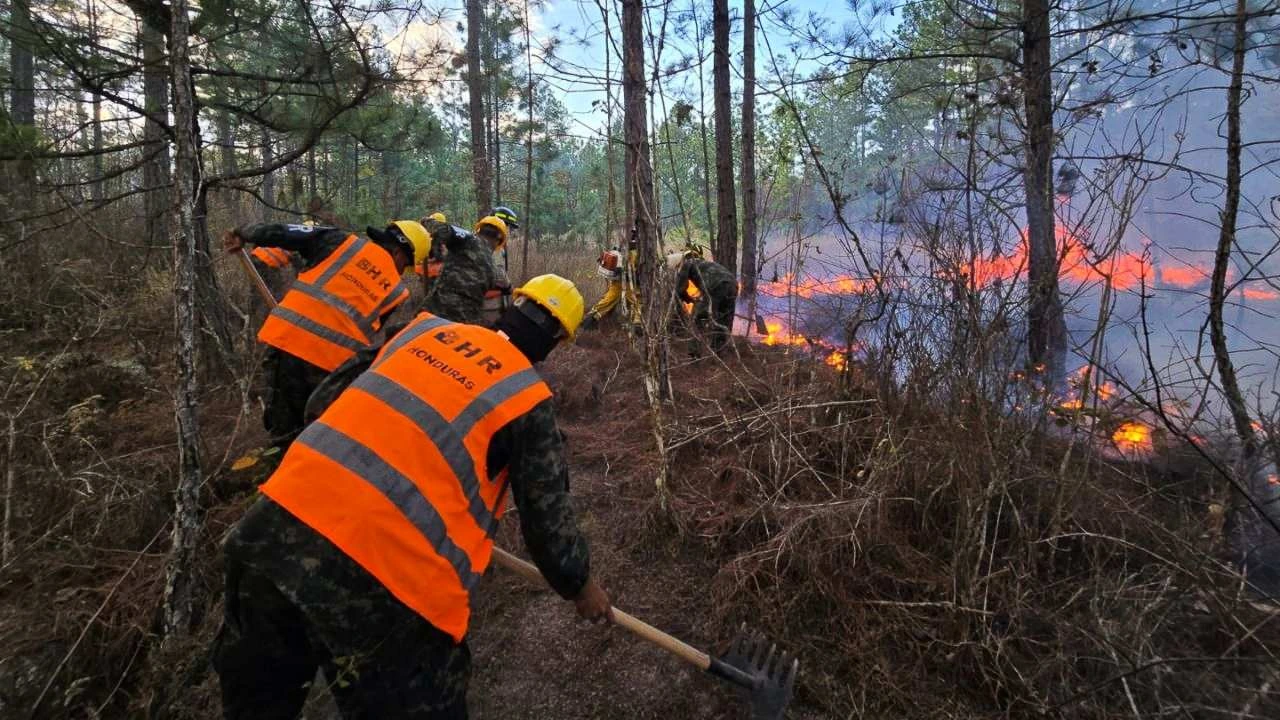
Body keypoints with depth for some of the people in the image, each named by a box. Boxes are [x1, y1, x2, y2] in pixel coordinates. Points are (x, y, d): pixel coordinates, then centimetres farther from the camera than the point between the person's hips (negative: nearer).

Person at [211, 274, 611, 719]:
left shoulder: (425, 327, 13)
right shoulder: (527, 400, -1)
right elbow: (548, 516, 4)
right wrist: (581, 587, 23)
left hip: (277, 524, 6)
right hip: (381, 575, -5)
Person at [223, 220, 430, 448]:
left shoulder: (342, 242, 10)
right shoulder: (396, 290, 11)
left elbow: (281, 233, 7)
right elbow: (366, 334, 13)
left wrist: (243, 234, 24)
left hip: (286, 342, 1)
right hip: (331, 364, 0)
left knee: (286, 435, 15)